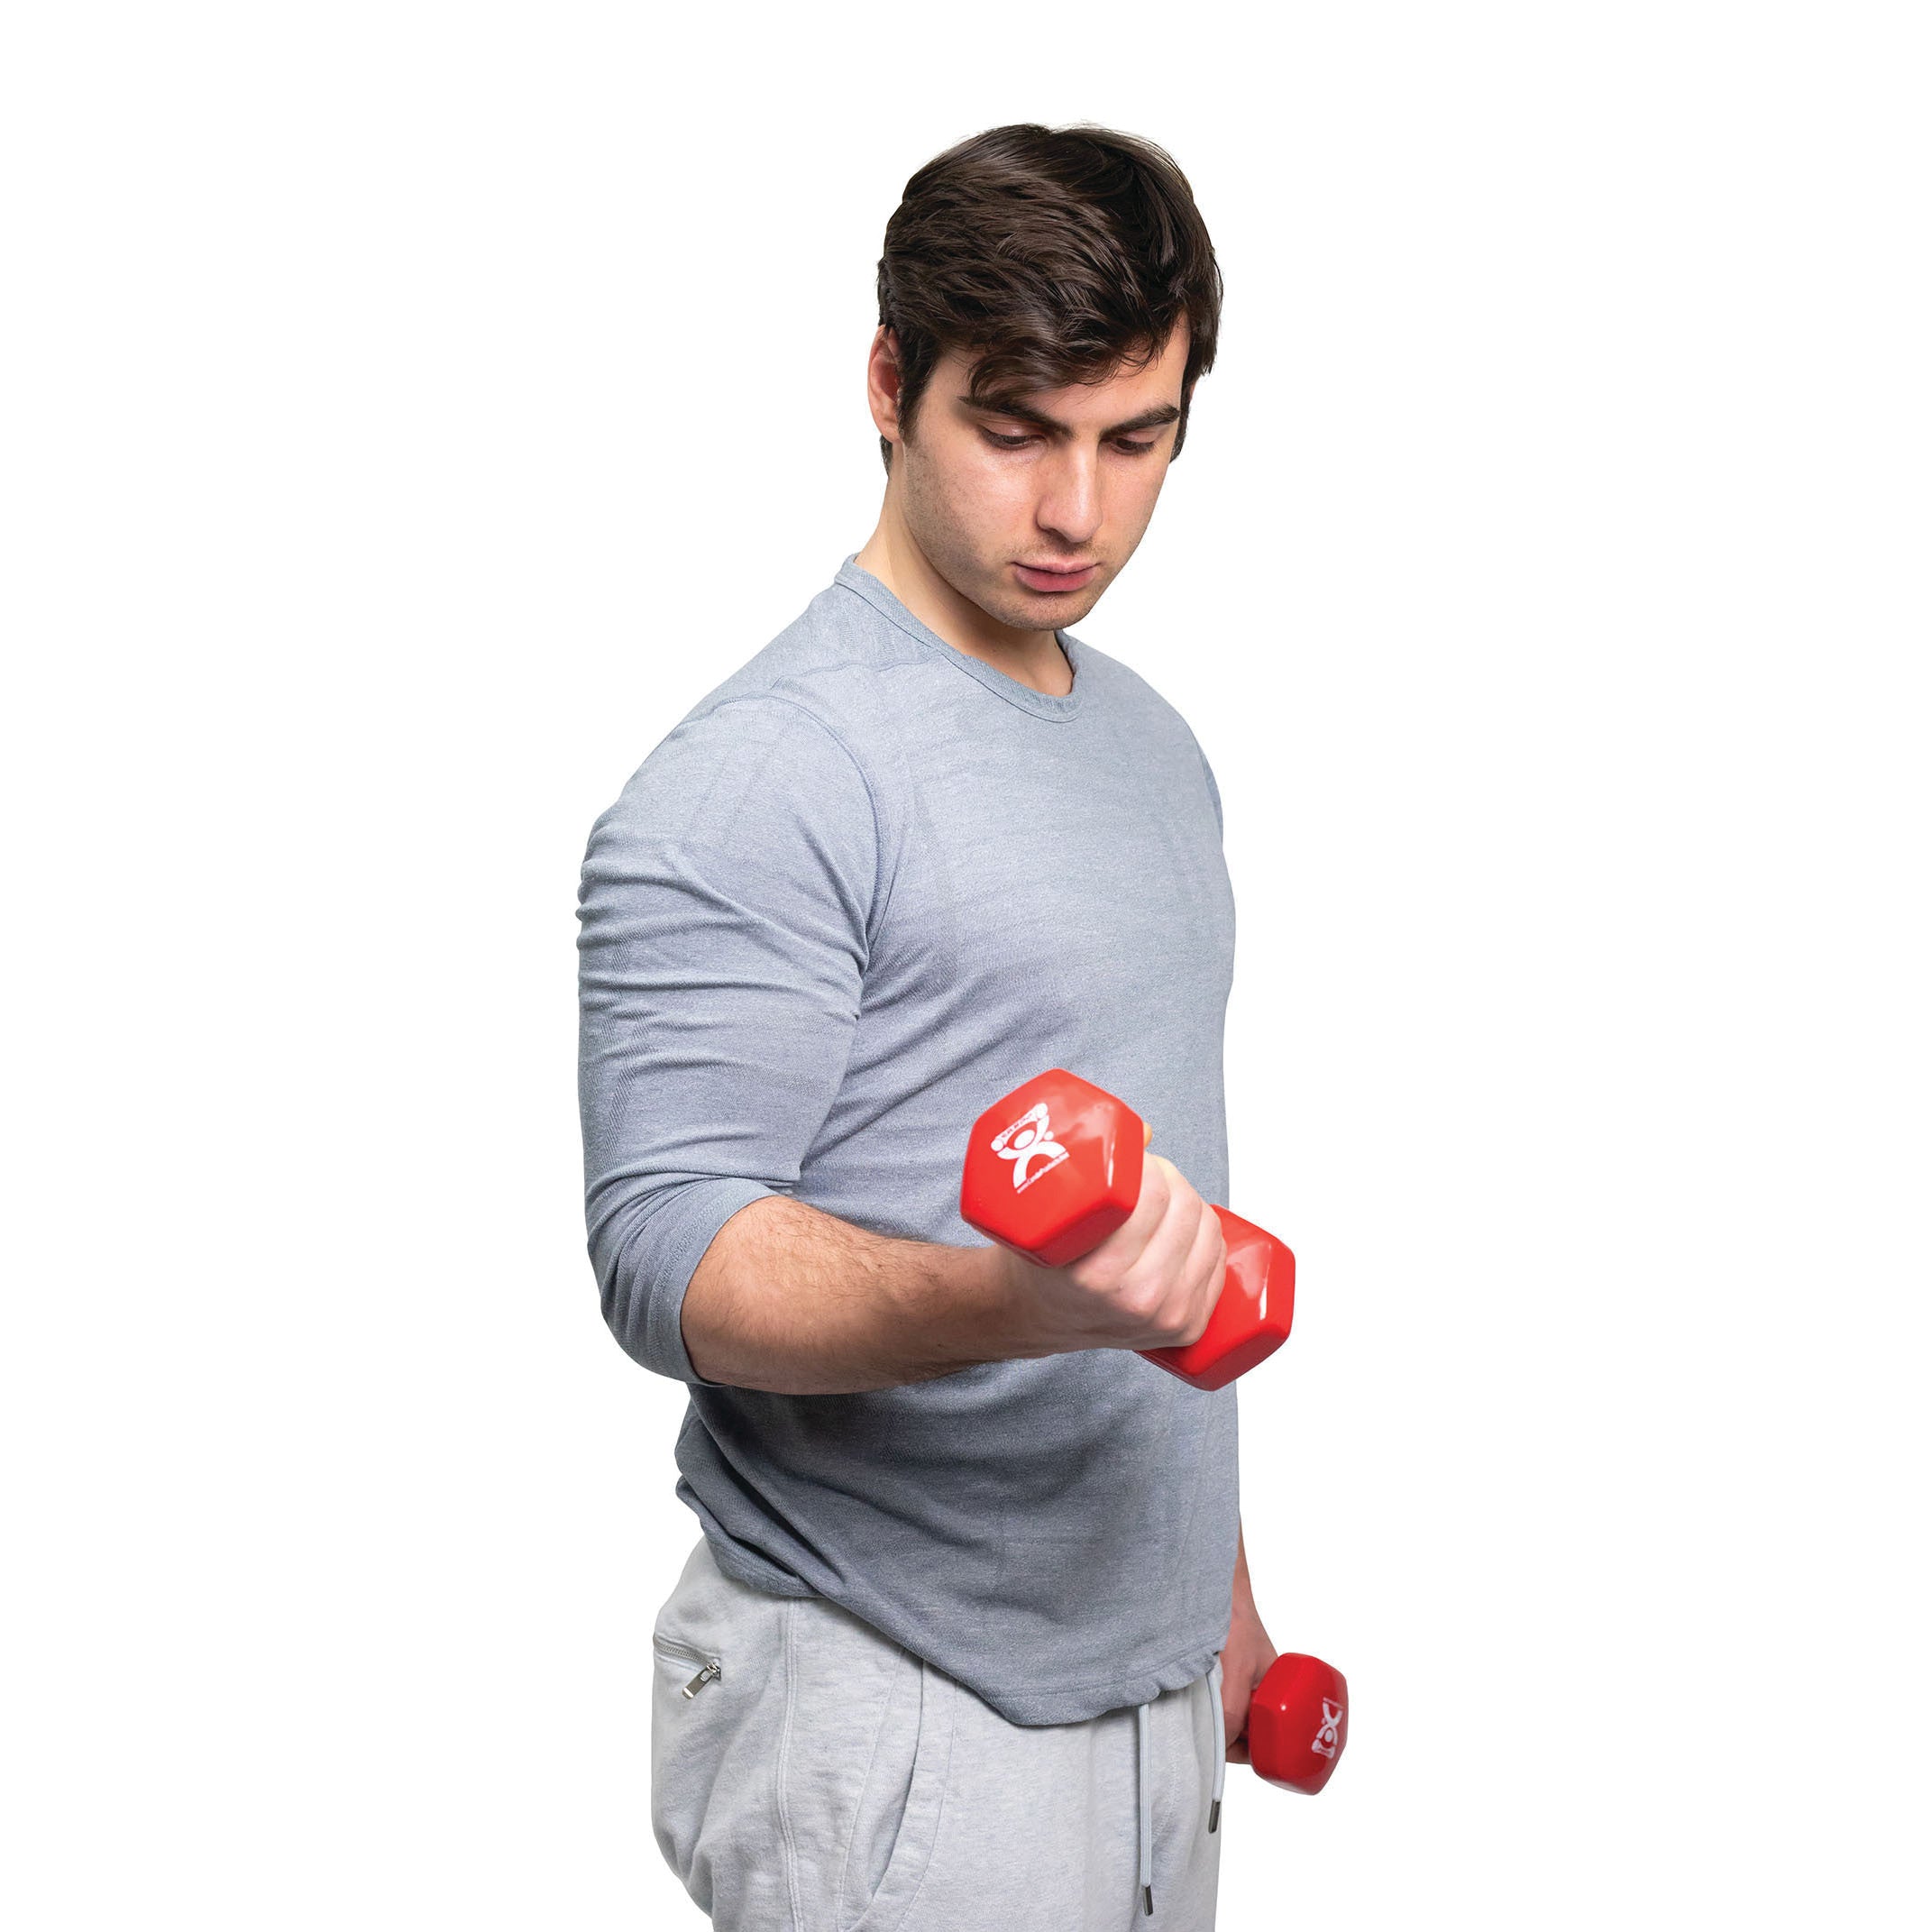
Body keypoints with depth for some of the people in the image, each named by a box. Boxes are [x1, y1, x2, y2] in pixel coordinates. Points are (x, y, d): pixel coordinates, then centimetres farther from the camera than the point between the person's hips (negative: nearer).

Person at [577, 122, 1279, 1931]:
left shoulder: (1153, 744, 10)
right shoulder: (759, 781, -17)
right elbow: (669, 1253, -21)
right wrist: (1025, 1300, -37)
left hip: (1152, 1689, 8)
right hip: (890, 1723, -7)